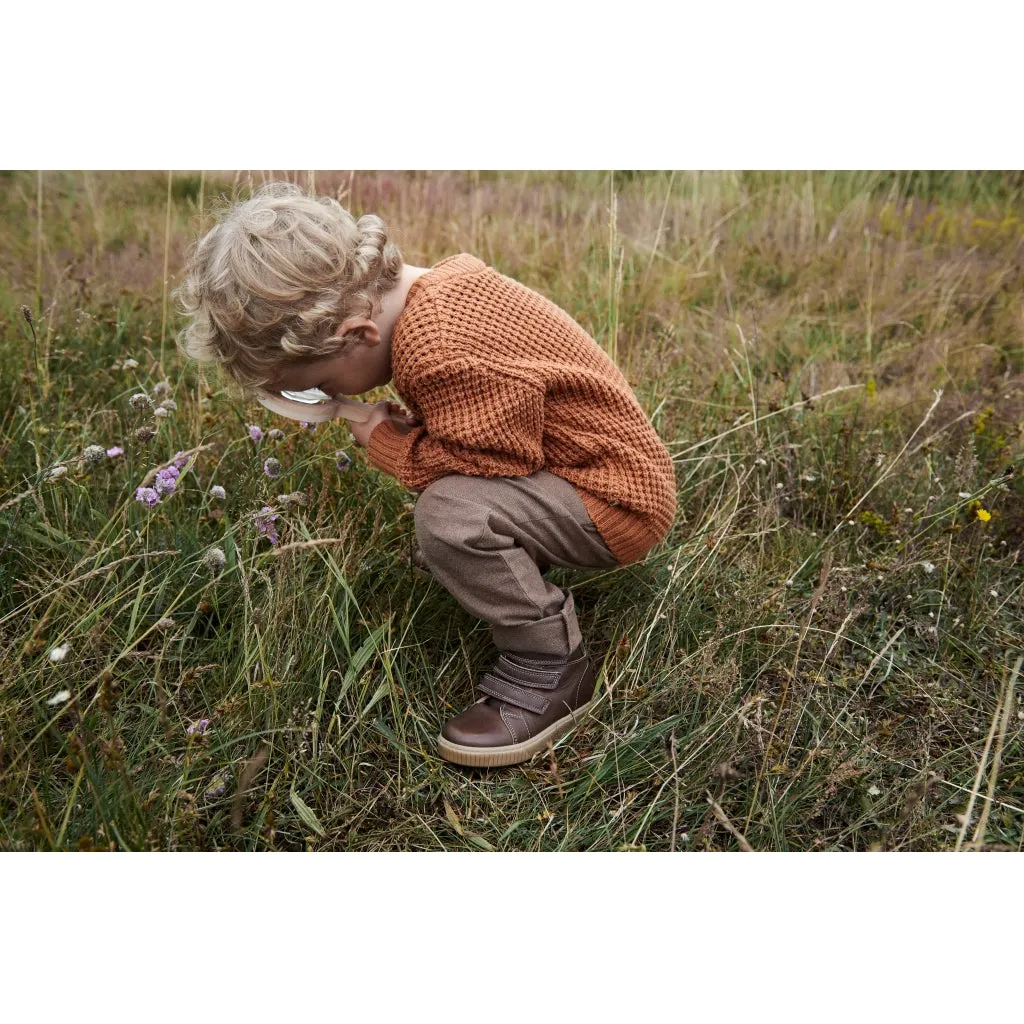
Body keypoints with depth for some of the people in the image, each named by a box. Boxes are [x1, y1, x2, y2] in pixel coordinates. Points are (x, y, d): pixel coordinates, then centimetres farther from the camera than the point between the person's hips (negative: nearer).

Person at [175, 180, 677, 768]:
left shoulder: (441, 350, -30)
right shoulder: (444, 281, 1)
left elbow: (495, 461, -26)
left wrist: (384, 441, -14)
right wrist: (405, 428, 0)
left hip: (623, 500, -10)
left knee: (450, 515, -30)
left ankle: (551, 672, -11)